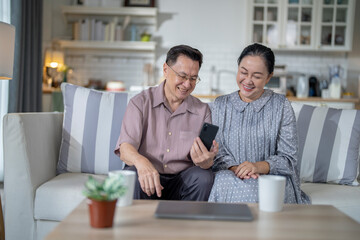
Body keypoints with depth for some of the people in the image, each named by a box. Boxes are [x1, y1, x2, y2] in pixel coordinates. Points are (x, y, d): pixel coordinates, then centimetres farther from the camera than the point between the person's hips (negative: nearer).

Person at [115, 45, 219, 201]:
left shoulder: (202, 111, 9)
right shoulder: (141, 102, 2)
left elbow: (206, 160, 0)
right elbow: (125, 148, -11)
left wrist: (206, 161, -27)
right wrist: (141, 162, -36)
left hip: (181, 182, 2)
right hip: (146, 181, -2)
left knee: (204, 177, -28)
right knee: (131, 175, -33)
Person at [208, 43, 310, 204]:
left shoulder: (281, 106, 5)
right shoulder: (220, 105, 12)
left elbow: (288, 158, -1)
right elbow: (217, 152, 4)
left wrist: (258, 166, -20)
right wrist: (234, 167, -17)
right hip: (229, 175, 0)